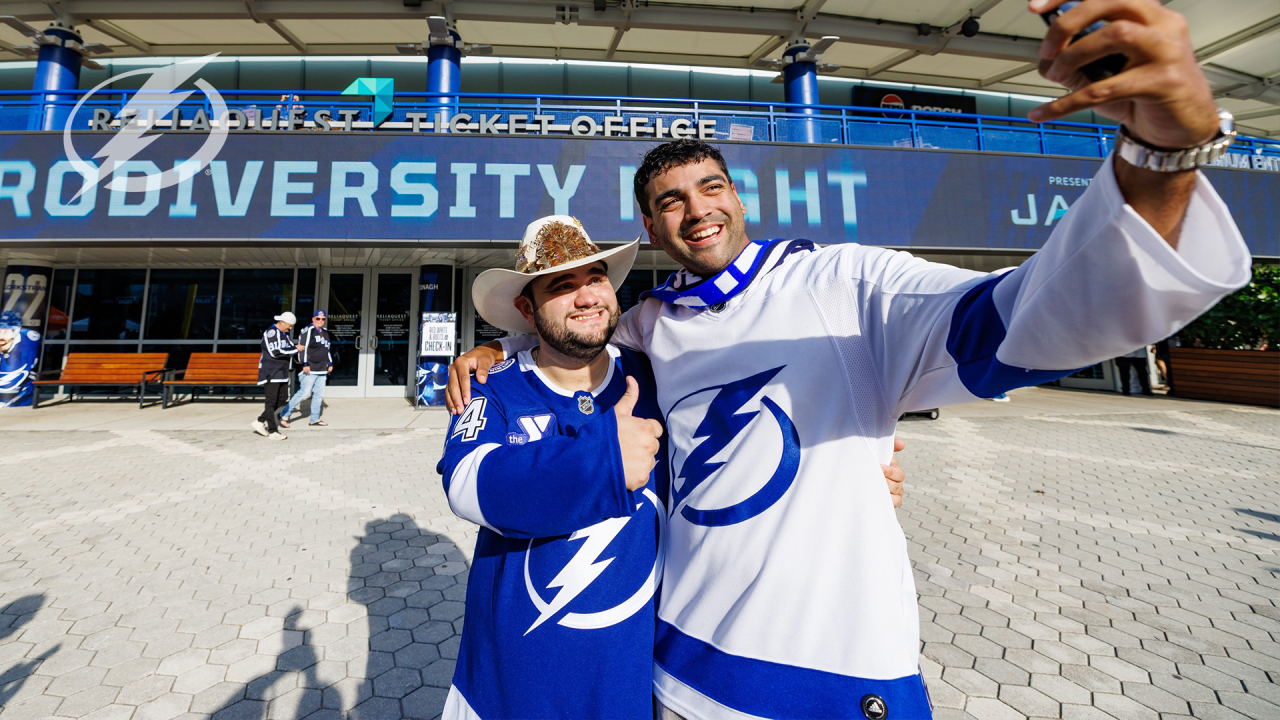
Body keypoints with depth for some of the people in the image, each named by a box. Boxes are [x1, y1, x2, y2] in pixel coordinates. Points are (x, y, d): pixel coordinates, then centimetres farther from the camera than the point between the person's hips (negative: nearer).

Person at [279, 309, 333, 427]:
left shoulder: (325, 333, 19)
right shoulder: (308, 330, -6)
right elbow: (303, 348, -13)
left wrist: (330, 363, 23)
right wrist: (305, 364, -18)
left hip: (322, 370, 8)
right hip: (310, 369, -8)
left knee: (319, 394, 7)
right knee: (305, 393, -10)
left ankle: (315, 419, 15)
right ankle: (284, 415, 3)